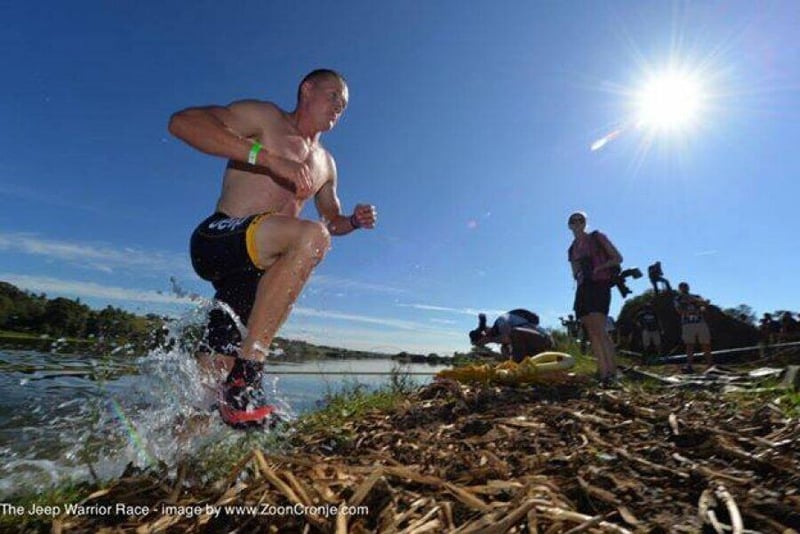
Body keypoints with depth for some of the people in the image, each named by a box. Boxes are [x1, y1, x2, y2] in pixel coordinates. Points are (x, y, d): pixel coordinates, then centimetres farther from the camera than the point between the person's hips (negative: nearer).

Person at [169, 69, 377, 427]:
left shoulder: (326, 164, 21)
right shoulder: (265, 118, 2)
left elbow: (331, 220, 28)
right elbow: (182, 122, -12)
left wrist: (354, 221, 4)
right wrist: (269, 157, -23)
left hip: (255, 272, 7)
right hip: (217, 240, -6)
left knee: (214, 373, 4)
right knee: (311, 236, -34)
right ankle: (247, 371, -28)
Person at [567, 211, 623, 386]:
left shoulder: (597, 238, 7)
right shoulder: (572, 249, 20)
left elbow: (618, 258, 4)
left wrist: (598, 268, -11)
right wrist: (578, 276, 2)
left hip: (599, 286, -5)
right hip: (582, 289, 6)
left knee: (599, 330, -18)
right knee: (592, 334, -1)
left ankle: (612, 371, -14)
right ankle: (604, 374, 1)